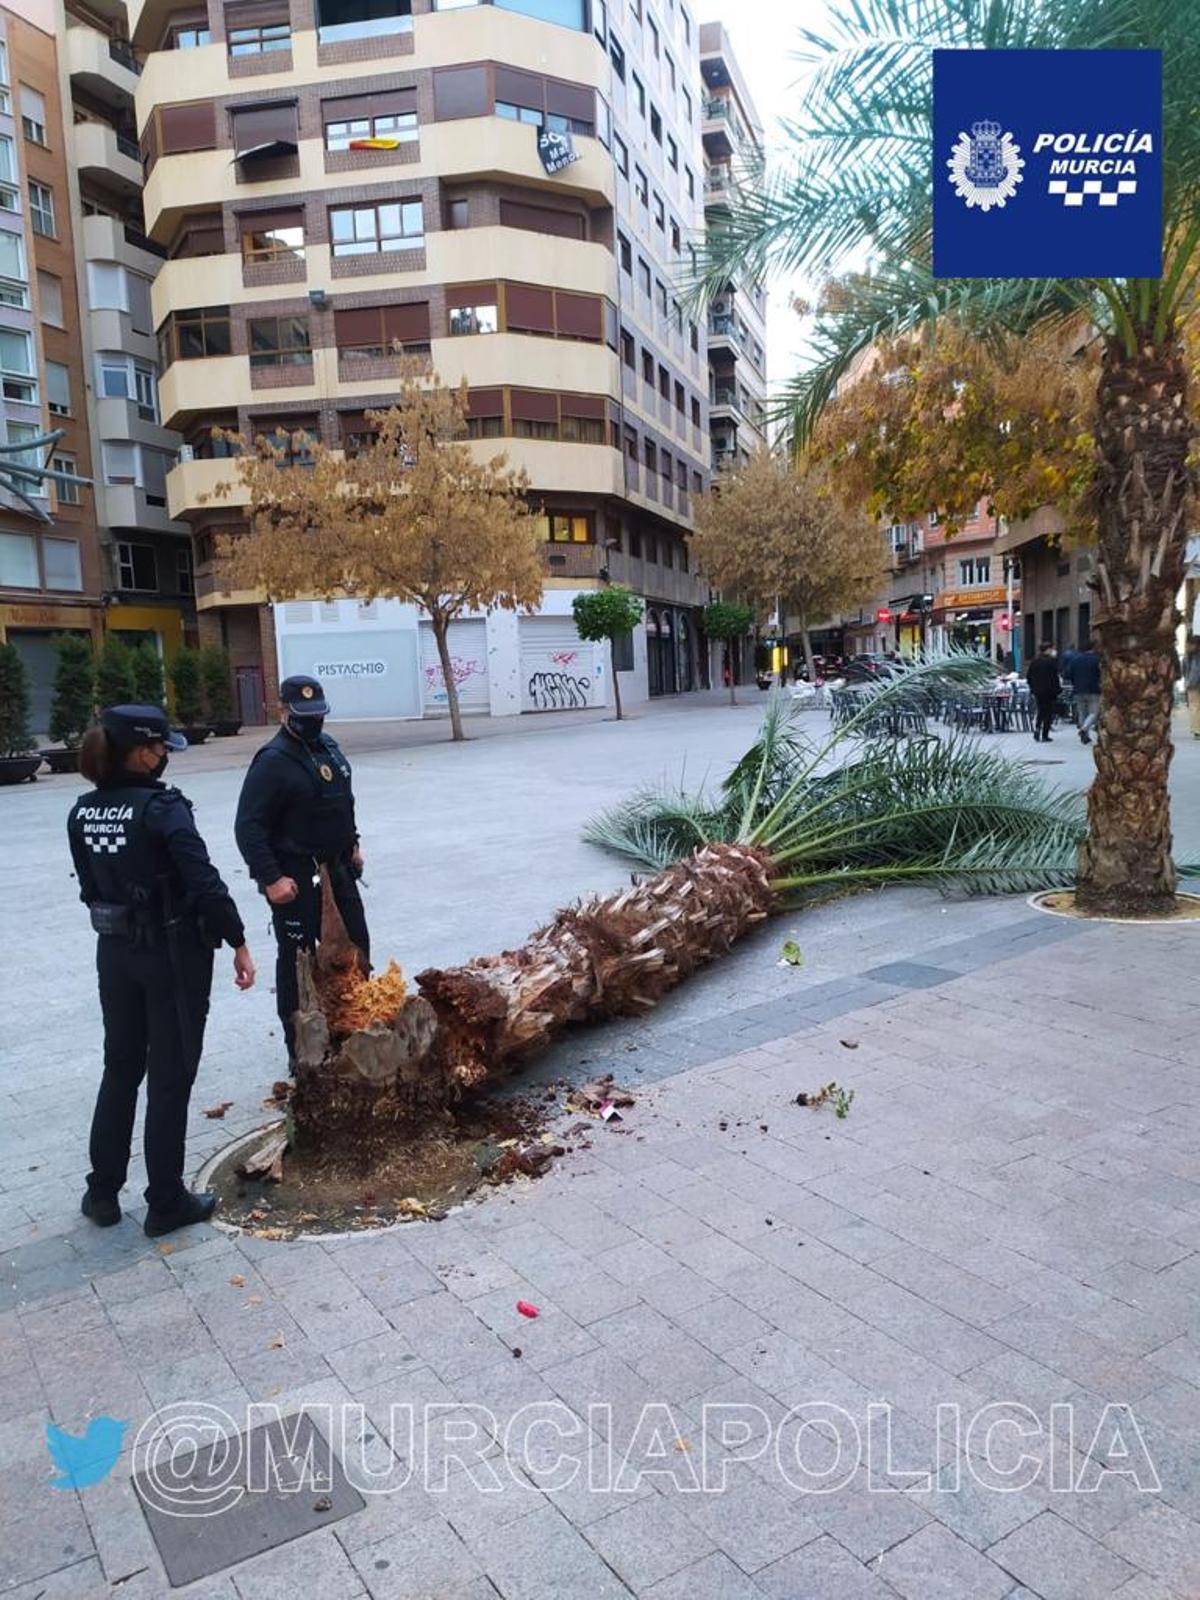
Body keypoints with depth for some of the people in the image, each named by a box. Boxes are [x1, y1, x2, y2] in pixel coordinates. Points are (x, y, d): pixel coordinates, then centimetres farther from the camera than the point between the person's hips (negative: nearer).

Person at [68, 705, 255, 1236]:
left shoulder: (83, 812, 2)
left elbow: (91, 887, 9)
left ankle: (102, 1191, 30)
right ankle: (166, 1202, 17)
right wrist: (239, 944, -15)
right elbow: (204, 883, -23)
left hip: (114, 953, 7)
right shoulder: (162, 808, -20)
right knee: (170, 1077, 6)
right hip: (173, 954, -6)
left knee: (120, 1069, 21)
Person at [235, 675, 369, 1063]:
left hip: (337, 870, 8)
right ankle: (300, 1051, 14)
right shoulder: (273, 761, -18)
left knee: (356, 950, 16)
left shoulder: (328, 746, 8)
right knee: (297, 961, 3)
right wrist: (270, 878, -25)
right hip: (295, 879, -8)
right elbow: (248, 827, -21)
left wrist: (351, 844, 20)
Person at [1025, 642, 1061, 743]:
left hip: (1037, 691, 5)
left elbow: (1028, 676, 8)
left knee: (1041, 711, 18)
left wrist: (1032, 687, 16)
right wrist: (1058, 688, -6)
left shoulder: (1034, 661, 6)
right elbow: (1055, 677, -14)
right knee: (1048, 712, 3)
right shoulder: (1051, 661, -11)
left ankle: (1037, 727, -6)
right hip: (1049, 690, -5)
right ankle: (1045, 736, 1)